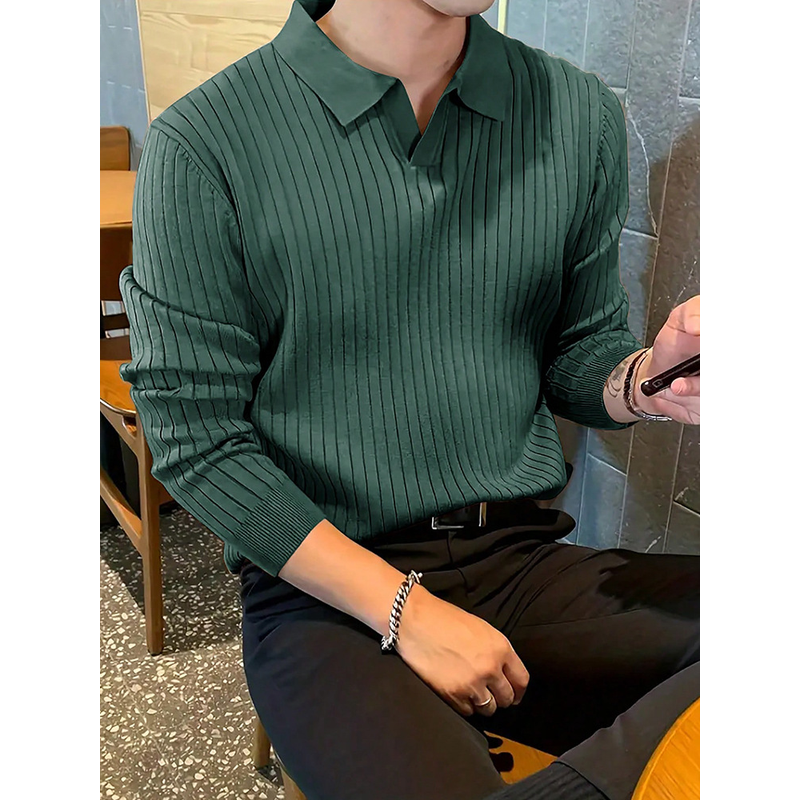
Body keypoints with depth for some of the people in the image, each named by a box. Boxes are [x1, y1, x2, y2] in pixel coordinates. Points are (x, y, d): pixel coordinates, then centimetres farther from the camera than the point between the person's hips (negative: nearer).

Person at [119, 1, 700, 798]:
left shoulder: (579, 113, 4)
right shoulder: (200, 144, -8)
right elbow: (196, 440, -7)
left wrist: (646, 380, -11)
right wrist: (404, 608, -12)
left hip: (527, 555, 5)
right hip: (325, 589, -3)